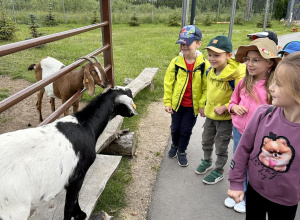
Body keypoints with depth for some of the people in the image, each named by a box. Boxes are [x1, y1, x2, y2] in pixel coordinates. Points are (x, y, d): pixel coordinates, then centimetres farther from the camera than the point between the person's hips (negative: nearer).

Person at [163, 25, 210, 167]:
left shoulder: (204, 64, -13)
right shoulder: (176, 62, -9)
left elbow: (206, 87, -7)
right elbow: (168, 83, -2)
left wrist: (203, 104, -9)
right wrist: (167, 102, -2)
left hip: (193, 105, -1)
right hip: (177, 103, 2)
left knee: (186, 130, 10)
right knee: (175, 128, 17)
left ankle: (182, 151, 34)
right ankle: (175, 145, 46)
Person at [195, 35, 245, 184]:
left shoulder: (235, 74, -26)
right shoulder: (210, 71, -4)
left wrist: (225, 107, -26)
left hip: (225, 117, -6)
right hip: (210, 114, 7)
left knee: (221, 146, 10)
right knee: (206, 141, 24)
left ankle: (218, 171, 32)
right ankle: (207, 162, 49)